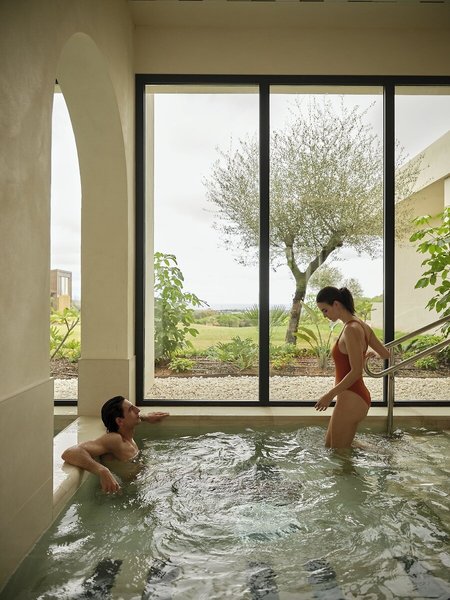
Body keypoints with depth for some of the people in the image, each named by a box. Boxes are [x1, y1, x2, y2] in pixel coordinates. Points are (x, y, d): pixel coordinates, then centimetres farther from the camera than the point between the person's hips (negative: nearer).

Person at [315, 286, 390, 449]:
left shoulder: (351, 330, -21)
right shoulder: (361, 325, 6)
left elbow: (356, 372, -22)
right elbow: (385, 354, 13)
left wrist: (330, 394, -15)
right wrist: (370, 353, 35)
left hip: (350, 399, -10)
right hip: (357, 396, 10)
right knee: (329, 446, 20)